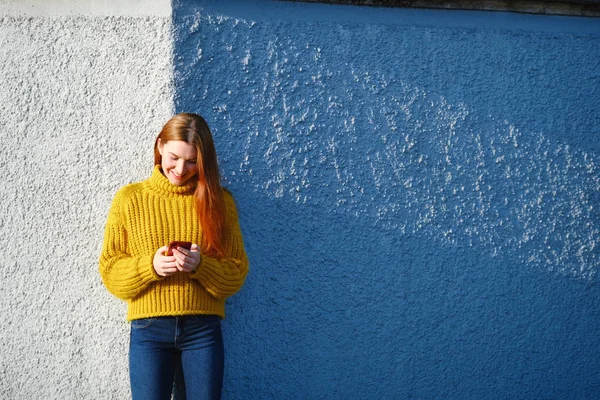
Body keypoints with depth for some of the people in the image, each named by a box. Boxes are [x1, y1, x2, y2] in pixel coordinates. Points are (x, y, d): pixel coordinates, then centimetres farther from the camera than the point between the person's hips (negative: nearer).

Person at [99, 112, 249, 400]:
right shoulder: (129, 199, 2)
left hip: (204, 329, 1)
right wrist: (149, 266, -16)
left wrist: (201, 266, -16)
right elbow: (109, 271, 2)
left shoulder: (218, 200, 4)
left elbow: (237, 273, 4)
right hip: (149, 330, -1)